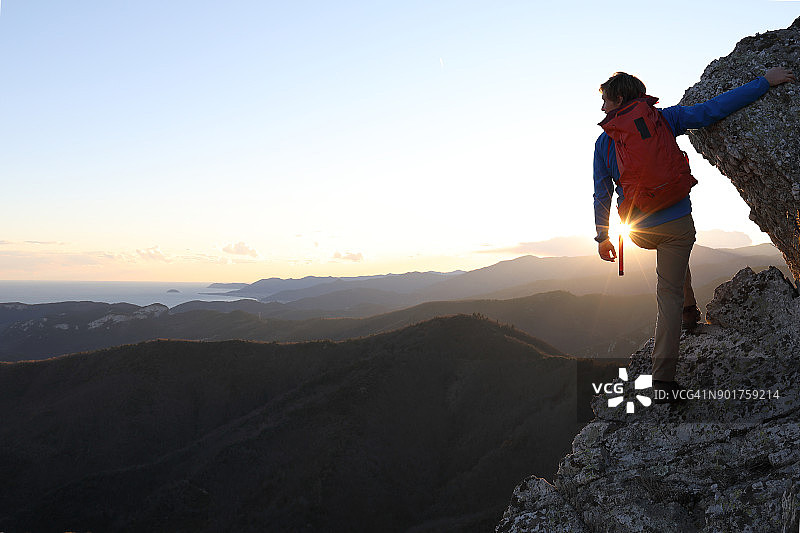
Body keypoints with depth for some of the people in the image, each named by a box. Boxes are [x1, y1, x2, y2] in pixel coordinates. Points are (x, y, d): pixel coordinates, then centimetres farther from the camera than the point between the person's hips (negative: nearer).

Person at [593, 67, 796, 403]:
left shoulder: (604, 141, 3)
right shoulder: (664, 119, 0)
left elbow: (602, 195, 4)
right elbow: (713, 110, -5)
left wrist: (602, 236, 11)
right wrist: (764, 82, 3)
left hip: (639, 231, 2)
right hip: (676, 221, -2)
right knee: (669, 293, 1)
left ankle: (689, 309, 38)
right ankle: (663, 379, -5)